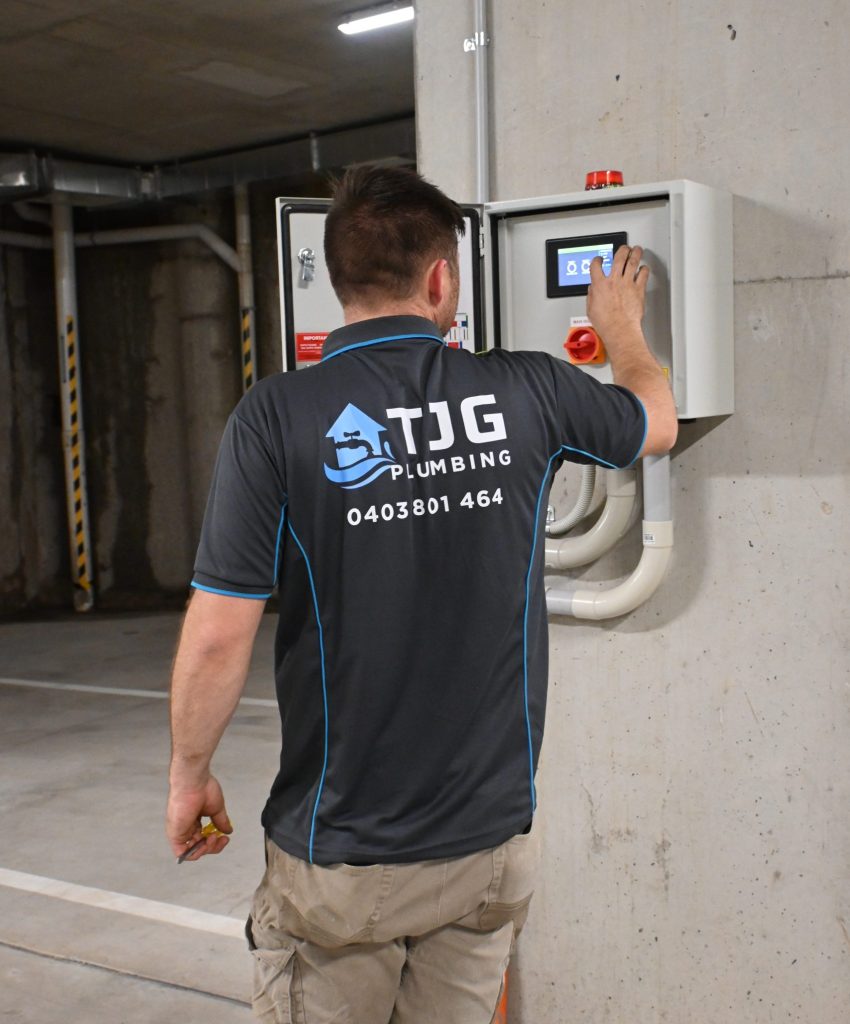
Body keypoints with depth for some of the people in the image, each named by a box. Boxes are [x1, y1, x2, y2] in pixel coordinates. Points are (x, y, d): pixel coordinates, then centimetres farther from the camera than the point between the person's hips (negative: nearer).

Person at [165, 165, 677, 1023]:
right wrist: (622, 328, 37)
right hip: (492, 839, 3)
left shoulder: (277, 417, -14)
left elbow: (218, 639, -14)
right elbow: (657, 422, 16)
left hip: (339, 857, -3)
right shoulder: (526, 392, -5)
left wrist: (189, 777, 4)